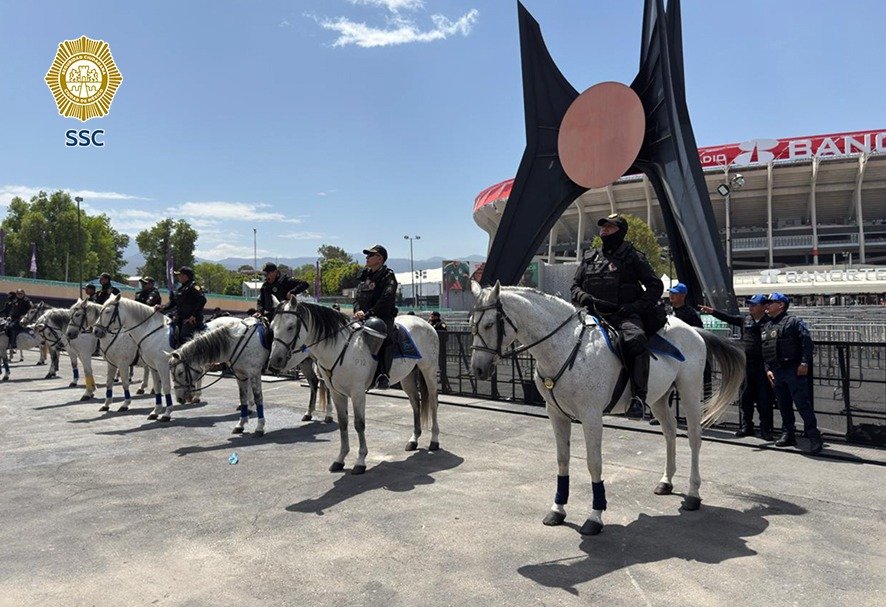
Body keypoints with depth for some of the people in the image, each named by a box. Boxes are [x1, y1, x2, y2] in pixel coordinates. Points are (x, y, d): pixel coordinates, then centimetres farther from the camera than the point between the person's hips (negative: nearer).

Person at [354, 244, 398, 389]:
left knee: (385, 338, -31)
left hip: (383, 316, -7)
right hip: (363, 317, 7)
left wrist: (369, 313, -19)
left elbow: (386, 299, -13)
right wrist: (358, 310, -3)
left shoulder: (388, 276, -1)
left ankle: (383, 375, -38)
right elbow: (357, 297, 19)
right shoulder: (364, 275, 21)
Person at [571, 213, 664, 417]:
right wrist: (584, 297, -2)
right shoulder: (589, 257, 20)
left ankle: (638, 397, -32)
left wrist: (637, 305, -9)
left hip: (625, 315, -4)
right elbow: (575, 285, 21)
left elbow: (656, 286, 7)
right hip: (595, 314, 4)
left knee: (634, 339, -36)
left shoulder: (633, 257, 9)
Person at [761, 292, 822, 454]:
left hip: (794, 370, -7)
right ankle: (788, 434, 20)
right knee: (783, 405, 12)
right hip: (776, 372, 7)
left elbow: (807, 341, -12)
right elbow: (764, 352, 19)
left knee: (802, 403, -9)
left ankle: (814, 436, -5)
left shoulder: (793, 321, -2)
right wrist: (768, 369, 8)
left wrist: (805, 362, -19)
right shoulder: (766, 327, 19)